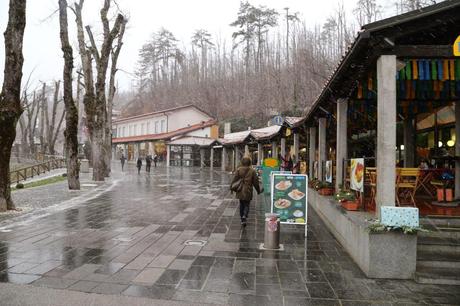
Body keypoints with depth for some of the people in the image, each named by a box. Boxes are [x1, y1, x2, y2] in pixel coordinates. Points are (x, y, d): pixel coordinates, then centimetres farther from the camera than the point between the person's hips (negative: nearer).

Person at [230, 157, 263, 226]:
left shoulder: (239, 170, -4)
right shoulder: (252, 171, -5)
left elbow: (235, 179, -6)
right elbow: (255, 182, 0)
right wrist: (258, 190, 12)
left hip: (240, 191, 1)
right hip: (248, 191, -1)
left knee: (241, 205, 17)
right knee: (247, 205, 9)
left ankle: (242, 219, 22)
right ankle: (244, 216, -16)